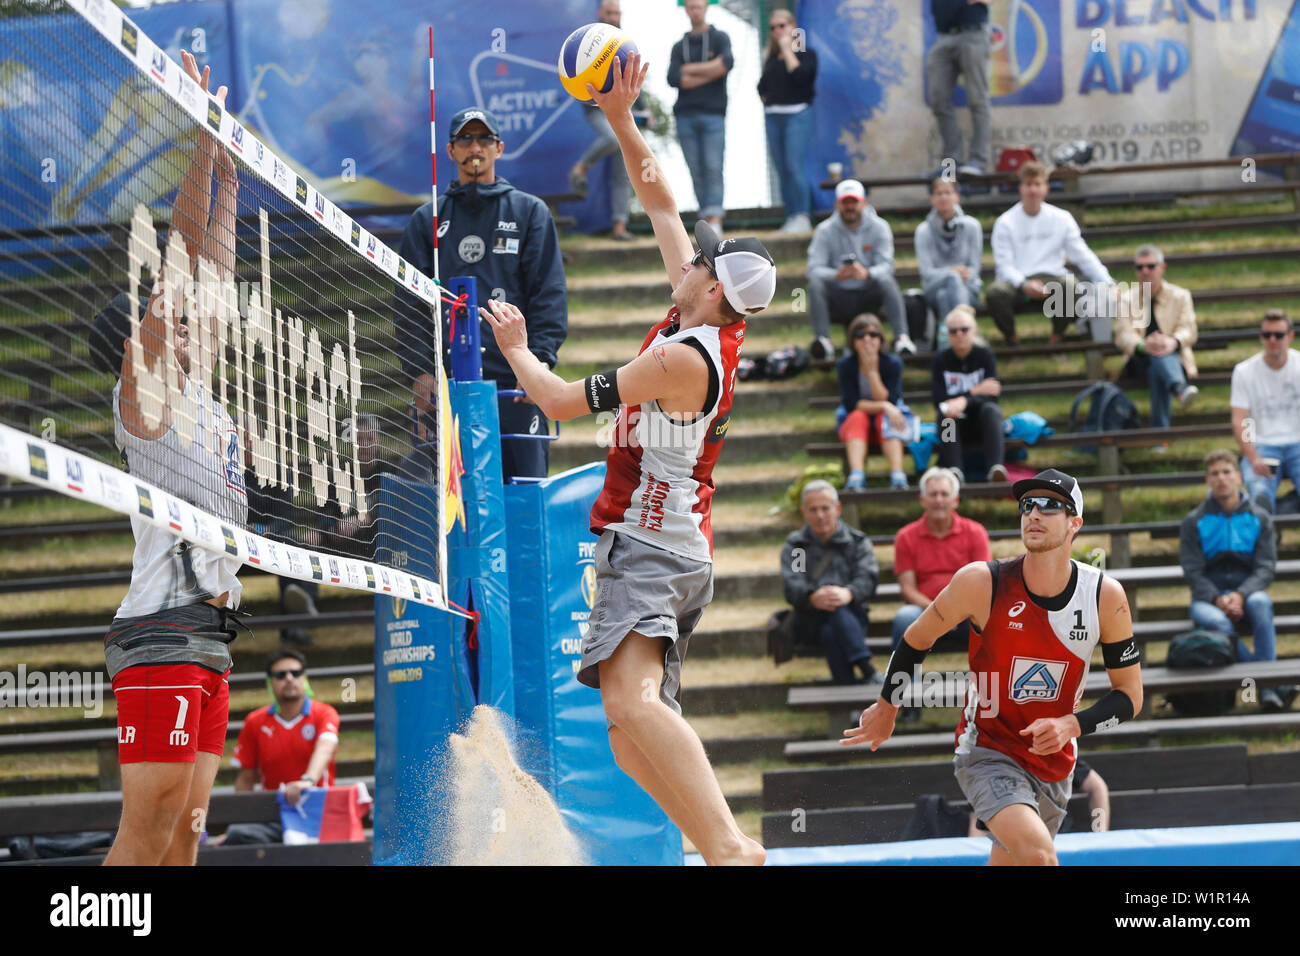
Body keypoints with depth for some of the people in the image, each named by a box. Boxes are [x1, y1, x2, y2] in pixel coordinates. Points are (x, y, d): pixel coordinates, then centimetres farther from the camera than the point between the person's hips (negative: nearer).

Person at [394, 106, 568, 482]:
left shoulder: (530, 212, 12)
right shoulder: (426, 221, 16)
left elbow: (549, 293, 5)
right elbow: (410, 305, 12)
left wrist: (541, 360, -9)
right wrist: (418, 370, -1)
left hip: (518, 381, -1)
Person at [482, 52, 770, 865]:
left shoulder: (682, 358, -17)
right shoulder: (714, 332, 9)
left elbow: (564, 401, -8)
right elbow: (661, 205, 19)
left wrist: (517, 348, 10)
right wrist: (622, 121, 17)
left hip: (651, 546, -10)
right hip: (674, 549, 10)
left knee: (631, 701, -31)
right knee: (632, 733, 9)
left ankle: (730, 847, -45)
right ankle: (723, 853, -1)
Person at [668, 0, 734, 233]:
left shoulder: (719, 38, 8)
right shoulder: (679, 46, 16)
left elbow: (727, 63, -13)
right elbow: (673, 79, 0)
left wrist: (691, 69, -6)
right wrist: (710, 73, -6)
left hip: (713, 115, -3)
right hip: (686, 115, 3)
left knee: (713, 168, -14)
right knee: (696, 171, -1)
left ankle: (715, 220, -21)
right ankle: (707, 219, 2)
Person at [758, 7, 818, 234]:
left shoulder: (806, 54, 2)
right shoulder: (770, 59, 18)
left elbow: (800, 76, -16)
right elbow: (762, 87, 20)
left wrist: (787, 49, -7)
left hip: (797, 114, -6)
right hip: (773, 117, 6)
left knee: (795, 166, -15)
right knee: (781, 170, 4)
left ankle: (802, 217, -14)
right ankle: (790, 217, 6)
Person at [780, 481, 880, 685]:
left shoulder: (858, 542, 16)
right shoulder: (794, 546, 16)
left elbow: (868, 578, -4)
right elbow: (791, 585, -2)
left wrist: (848, 594, -30)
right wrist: (812, 598, -28)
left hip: (852, 615, 0)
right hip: (810, 620, 0)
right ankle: (868, 671, -47)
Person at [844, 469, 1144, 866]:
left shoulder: (1105, 596, -11)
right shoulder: (981, 583, -18)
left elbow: (1130, 694, -1)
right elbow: (917, 639, 1)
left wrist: (1071, 725, -19)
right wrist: (886, 709, 12)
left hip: (1054, 766, 4)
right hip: (987, 752, -4)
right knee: (1037, 853, -30)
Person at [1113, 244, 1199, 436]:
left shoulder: (1180, 296, 15)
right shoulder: (1127, 300, 16)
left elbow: (1189, 330, -2)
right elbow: (1122, 336, -2)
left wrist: (1173, 342, -28)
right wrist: (1143, 345, -28)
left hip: (1174, 357, 0)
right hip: (1141, 361, 0)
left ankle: (1159, 433, -49)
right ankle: (1180, 389, -69)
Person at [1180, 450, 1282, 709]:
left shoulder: (1259, 518, 9)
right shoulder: (1194, 522, 7)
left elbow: (1266, 567, 0)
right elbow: (1193, 571, 1)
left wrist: (1240, 595, -19)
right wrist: (1218, 600, -19)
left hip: (1247, 591, 0)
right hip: (1209, 596, 0)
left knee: (1260, 603, -37)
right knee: (1211, 619, -37)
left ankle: (1267, 688, -38)